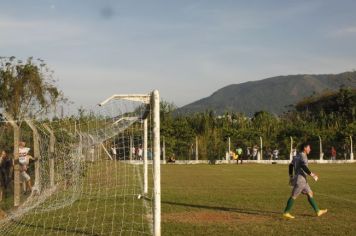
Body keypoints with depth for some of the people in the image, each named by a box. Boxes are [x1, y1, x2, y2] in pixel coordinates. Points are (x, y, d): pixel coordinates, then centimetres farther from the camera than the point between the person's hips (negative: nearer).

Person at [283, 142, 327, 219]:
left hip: (302, 180, 10)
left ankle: (317, 211, 15)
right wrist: (312, 175, -22)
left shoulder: (296, 156, 14)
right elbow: (304, 167, -27)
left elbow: (290, 166, 16)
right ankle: (286, 213, 3)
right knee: (294, 196, -3)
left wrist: (291, 177, 21)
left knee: (310, 194, 12)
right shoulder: (303, 156, -14)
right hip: (300, 179, -10)